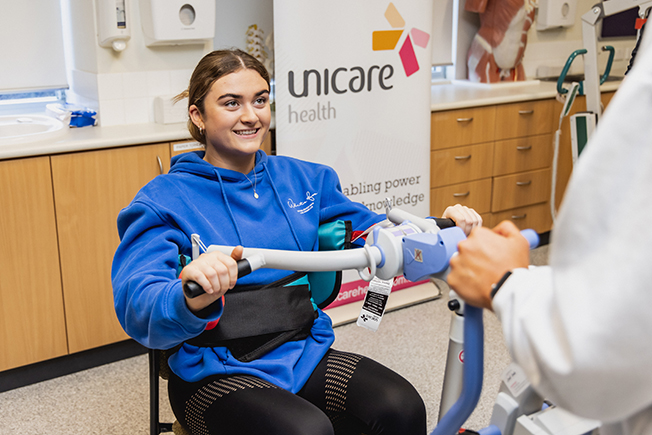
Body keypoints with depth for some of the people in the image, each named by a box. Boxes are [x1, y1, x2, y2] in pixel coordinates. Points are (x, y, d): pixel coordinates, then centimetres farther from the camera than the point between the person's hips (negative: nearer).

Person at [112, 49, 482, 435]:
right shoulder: (165, 200, -6)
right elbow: (137, 307, -20)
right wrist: (191, 299, -44)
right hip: (217, 372, -4)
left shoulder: (304, 179, 10)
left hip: (305, 353, 5)